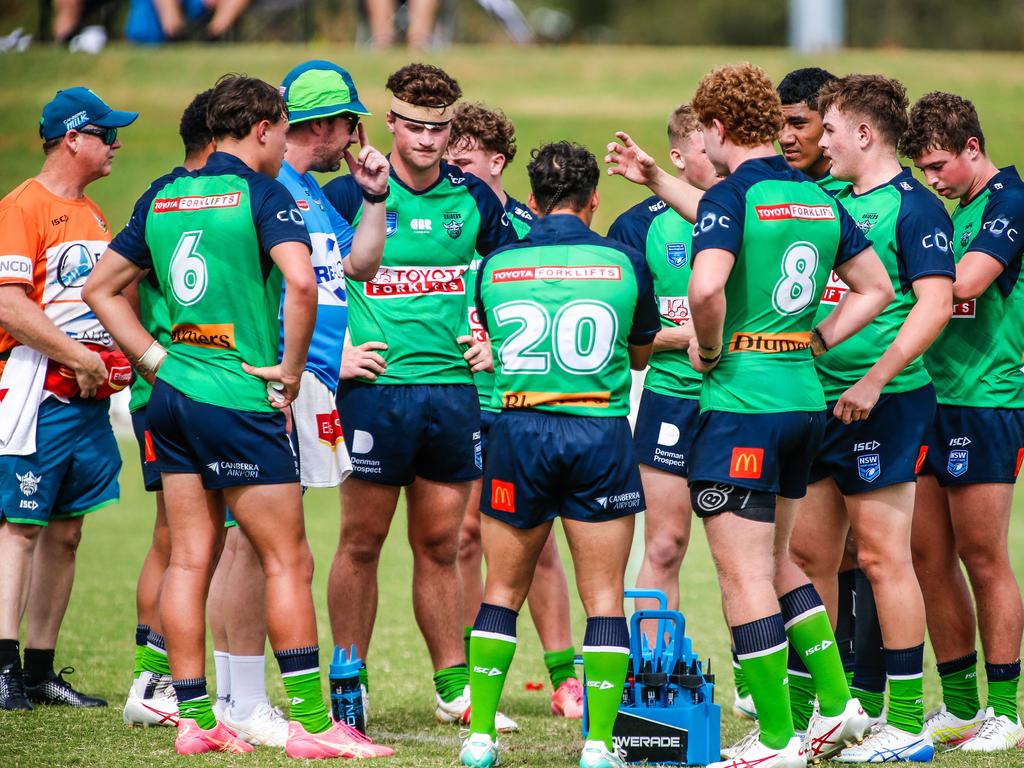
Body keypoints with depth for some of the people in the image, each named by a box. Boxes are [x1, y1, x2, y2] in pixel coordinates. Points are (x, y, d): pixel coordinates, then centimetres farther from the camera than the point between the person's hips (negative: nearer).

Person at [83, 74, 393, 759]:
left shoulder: (162, 198, 11)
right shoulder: (261, 194, -9)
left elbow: (102, 288, 16)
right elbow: (300, 282, -25)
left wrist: (157, 360, 12)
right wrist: (291, 369, -13)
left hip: (173, 395, 7)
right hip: (241, 401, -7)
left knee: (189, 561, 8)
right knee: (288, 561, -2)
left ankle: (194, 717, 9)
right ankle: (311, 721, -4)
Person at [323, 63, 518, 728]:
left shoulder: (474, 199, 7)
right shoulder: (351, 194, -5)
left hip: (454, 389, 3)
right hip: (376, 386, -3)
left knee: (441, 545, 9)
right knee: (362, 542, 1)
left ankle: (453, 688, 15)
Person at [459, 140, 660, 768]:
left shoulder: (495, 266, 4)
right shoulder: (625, 262, 1)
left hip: (519, 430, 1)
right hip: (601, 433, -1)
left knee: (503, 592, 13)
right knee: (605, 599, 4)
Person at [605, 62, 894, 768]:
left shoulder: (734, 197, -13)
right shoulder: (819, 200, 10)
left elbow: (706, 286, -31)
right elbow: (877, 288, 24)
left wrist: (707, 348, -12)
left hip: (741, 400, -8)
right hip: (805, 394, 8)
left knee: (744, 576, -2)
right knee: (775, 560, 22)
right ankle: (836, 702, 18)